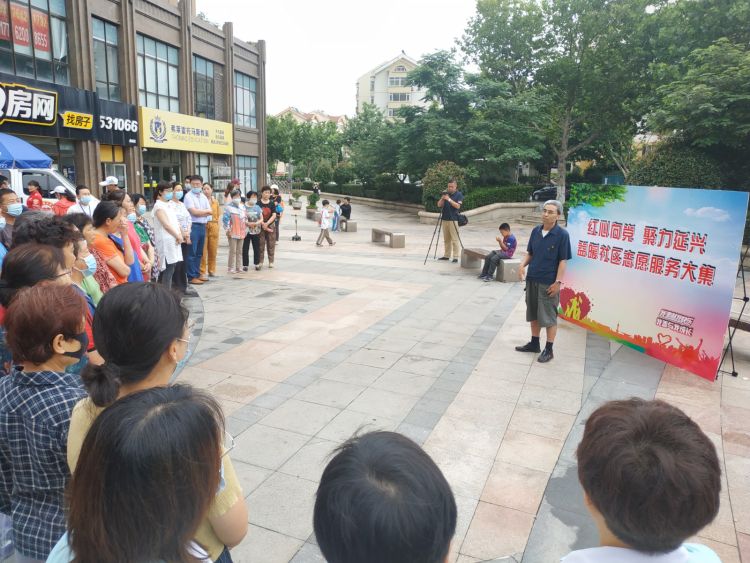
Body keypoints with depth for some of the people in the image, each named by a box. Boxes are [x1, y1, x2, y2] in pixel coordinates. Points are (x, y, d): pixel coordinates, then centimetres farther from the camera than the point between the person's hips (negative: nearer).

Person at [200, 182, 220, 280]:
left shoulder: (215, 201, 13)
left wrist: (215, 223, 7)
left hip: (214, 227, 4)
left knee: (213, 250, 8)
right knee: (203, 251, -5)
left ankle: (211, 270, 20)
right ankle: (202, 271, 0)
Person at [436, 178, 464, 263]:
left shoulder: (459, 194, -1)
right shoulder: (445, 193, 12)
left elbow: (458, 206, -13)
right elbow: (439, 205, 7)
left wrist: (449, 199, -20)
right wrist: (442, 198, -11)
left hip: (453, 219, -5)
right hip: (445, 219, 5)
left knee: (455, 239, -7)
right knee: (446, 239, 10)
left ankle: (455, 257, -5)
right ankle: (446, 255, 17)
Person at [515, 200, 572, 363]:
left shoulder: (562, 234, -11)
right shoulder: (536, 231, 4)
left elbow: (563, 260, -11)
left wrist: (558, 282, -15)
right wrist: (523, 265, -6)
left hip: (549, 283, -6)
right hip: (532, 279, 6)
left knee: (549, 317, 4)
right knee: (533, 314, 17)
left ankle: (549, 349, 16)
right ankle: (534, 343, 32)